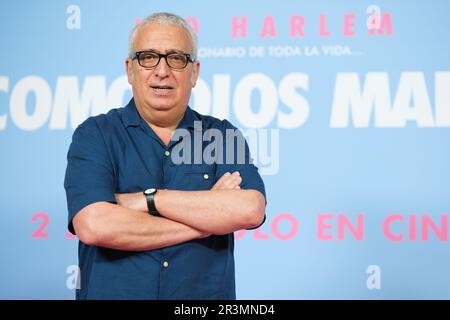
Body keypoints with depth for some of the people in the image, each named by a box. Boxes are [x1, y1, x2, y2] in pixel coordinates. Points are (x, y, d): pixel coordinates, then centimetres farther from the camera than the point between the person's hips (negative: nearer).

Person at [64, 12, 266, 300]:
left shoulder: (223, 135, 2)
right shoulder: (94, 135, -4)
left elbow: (251, 210, -15)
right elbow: (94, 225, -19)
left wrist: (150, 199, -18)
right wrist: (206, 221, -14)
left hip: (207, 293, 2)